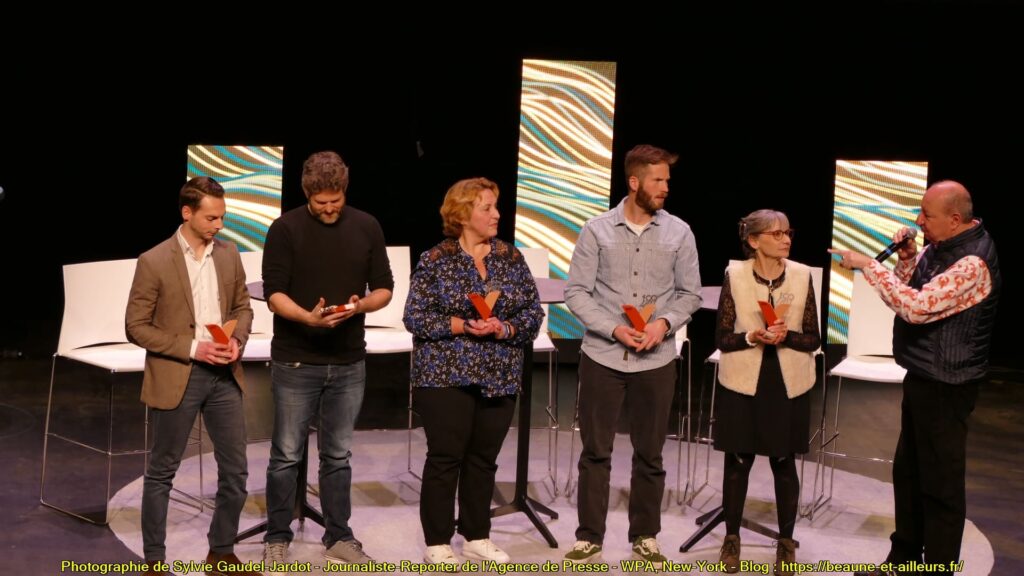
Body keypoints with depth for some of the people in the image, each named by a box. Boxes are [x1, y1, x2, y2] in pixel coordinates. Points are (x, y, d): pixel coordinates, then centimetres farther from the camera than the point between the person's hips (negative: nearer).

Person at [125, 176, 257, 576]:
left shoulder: (229, 254, 5)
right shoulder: (154, 262, -11)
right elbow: (136, 326, -10)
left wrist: (237, 340, -6)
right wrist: (192, 348, -17)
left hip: (223, 375, 5)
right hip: (176, 377, -5)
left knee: (236, 471, 8)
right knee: (162, 472, 7)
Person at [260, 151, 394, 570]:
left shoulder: (366, 228, 3)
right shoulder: (286, 229, -6)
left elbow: (384, 288, 5)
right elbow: (273, 293, -9)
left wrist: (360, 305, -17)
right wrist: (309, 317, -27)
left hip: (348, 363, 3)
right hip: (295, 362, -2)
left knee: (337, 455, 11)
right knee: (287, 454, 5)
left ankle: (339, 538, 22)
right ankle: (277, 538, 19)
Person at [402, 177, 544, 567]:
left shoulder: (511, 258, 7)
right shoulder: (435, 261, -4)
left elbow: (533, 312, 4)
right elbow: (415, 316, -7)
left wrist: (505, 329, -14)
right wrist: (461, 326, -17)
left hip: (499, 378, 4)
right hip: (446, 375, -4)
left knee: (484, 458, 9)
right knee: (445, 457, -1)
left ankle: (477, 537, 22)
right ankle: (437, 544, 9)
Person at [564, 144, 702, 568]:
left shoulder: (679, 233, 1)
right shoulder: (596, 230, -4)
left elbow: (690, 293, 6)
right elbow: (576, 292, -4)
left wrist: (665, 322, -13)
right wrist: (614, 329, -15)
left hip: (656, 360, 1)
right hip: (602, 355, -1)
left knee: (649, 454, 10)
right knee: (595, 451, 6)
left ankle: (645, 537, 24)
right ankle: (589, 538, 18)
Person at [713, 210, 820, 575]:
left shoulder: (802, 275, -3)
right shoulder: (735, 274, -6)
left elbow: (813, 338, 0)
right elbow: (722, 337, -3)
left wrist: (786, 336, -18)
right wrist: (752, 337, -21)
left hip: (787, 384, 1)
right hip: (743, 382, -1)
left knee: (784, 463, 8)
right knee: (738, 461, 8)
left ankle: (786, 542, 23)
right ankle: (732, 537, 24)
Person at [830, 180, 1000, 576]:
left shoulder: (972, 263, -24)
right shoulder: (939, 246, 6)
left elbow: (917, 307, -32)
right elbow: (910, 291, 14)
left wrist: (867, 265, -26)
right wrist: (905, 259, -4)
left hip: (945, 385, -10)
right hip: (922, 376, 10)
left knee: (940, 482, 2)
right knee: (908, 472, 19)